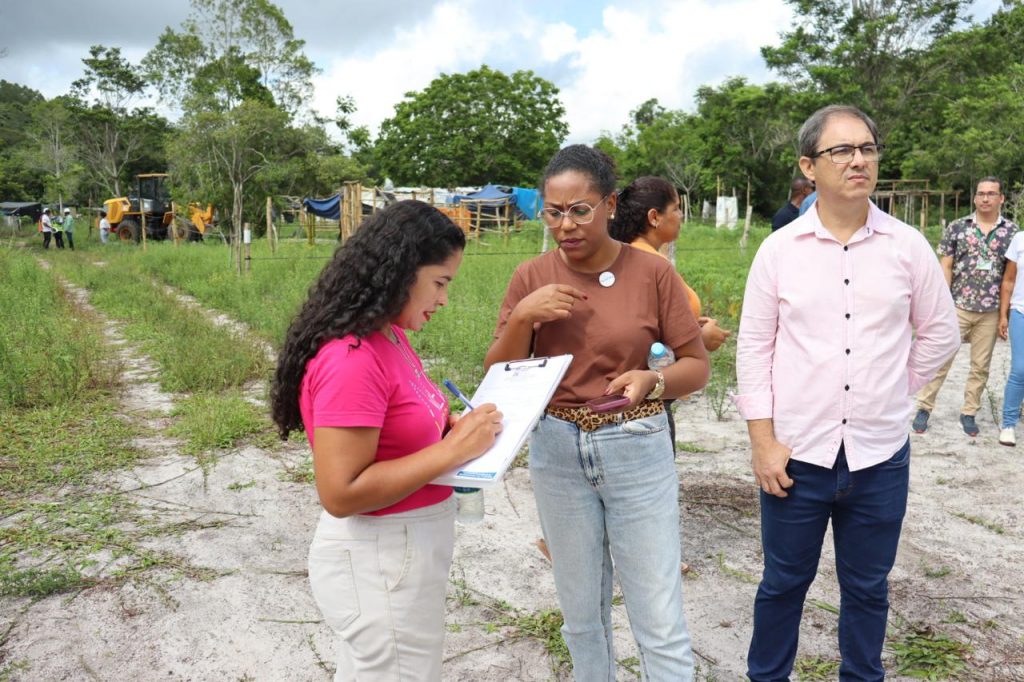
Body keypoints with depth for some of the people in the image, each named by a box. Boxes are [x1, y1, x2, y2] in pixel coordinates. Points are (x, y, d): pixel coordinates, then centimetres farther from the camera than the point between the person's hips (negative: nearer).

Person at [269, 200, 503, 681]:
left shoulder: (389, 337, 3)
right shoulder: (352, 359, -25)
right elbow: (341, 493, -27)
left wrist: (457, 427, -2)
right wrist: (453, 450, -25)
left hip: (405, 549, 9)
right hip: (378, 560, -9)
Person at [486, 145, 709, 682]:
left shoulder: (652, 272, -8)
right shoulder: (531, 277, -2)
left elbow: (697, 365, -3)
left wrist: (652, 381, -24)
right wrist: (522, 317, -18)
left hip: (636, 450, -2)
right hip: (556, 452, 2)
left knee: (660, 621, 3)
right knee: (581, 611, 17)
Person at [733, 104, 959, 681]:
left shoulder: (908, 246, 0)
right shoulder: (779, 249, -2)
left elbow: (941, 334, 11)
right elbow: (754, 348, -2)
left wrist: (892, 391, 8)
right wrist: (763, 440, -6)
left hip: (881, 456, 1)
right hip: (797, 453, -1)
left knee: (867, 588, 16)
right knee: (784, 583, 14)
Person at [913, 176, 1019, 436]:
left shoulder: (1012, 231, 3)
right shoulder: (957, 227, 1)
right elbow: (945, 266, 1)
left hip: (991, 312, 2)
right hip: (958, 306, -1)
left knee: (981, 366, 9)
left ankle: (969, 413, 21)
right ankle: (924, 408, 10)